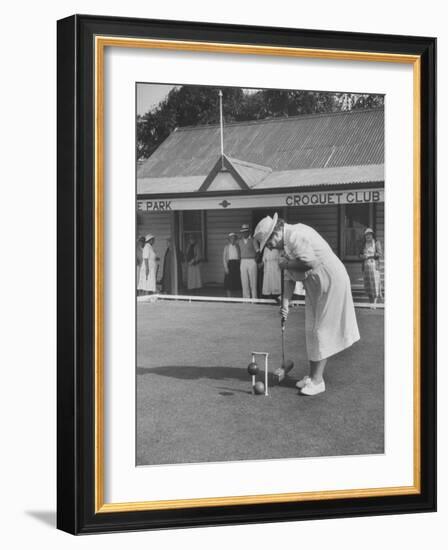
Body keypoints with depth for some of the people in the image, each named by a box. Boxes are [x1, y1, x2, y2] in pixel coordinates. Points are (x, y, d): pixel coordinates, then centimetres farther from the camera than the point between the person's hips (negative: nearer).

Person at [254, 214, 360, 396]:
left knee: (321, 330, -6)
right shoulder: (287, 243, 12)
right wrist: (285, 302, 5)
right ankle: (313, 376, 22)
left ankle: (317, 380, 0)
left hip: (331, 282, -10)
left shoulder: (295, 236, -21)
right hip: (315, 285, 10)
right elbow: (290, 277, 14)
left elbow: (311, 263, -30)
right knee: (311, 331, 13)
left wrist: (286, 264, -16)